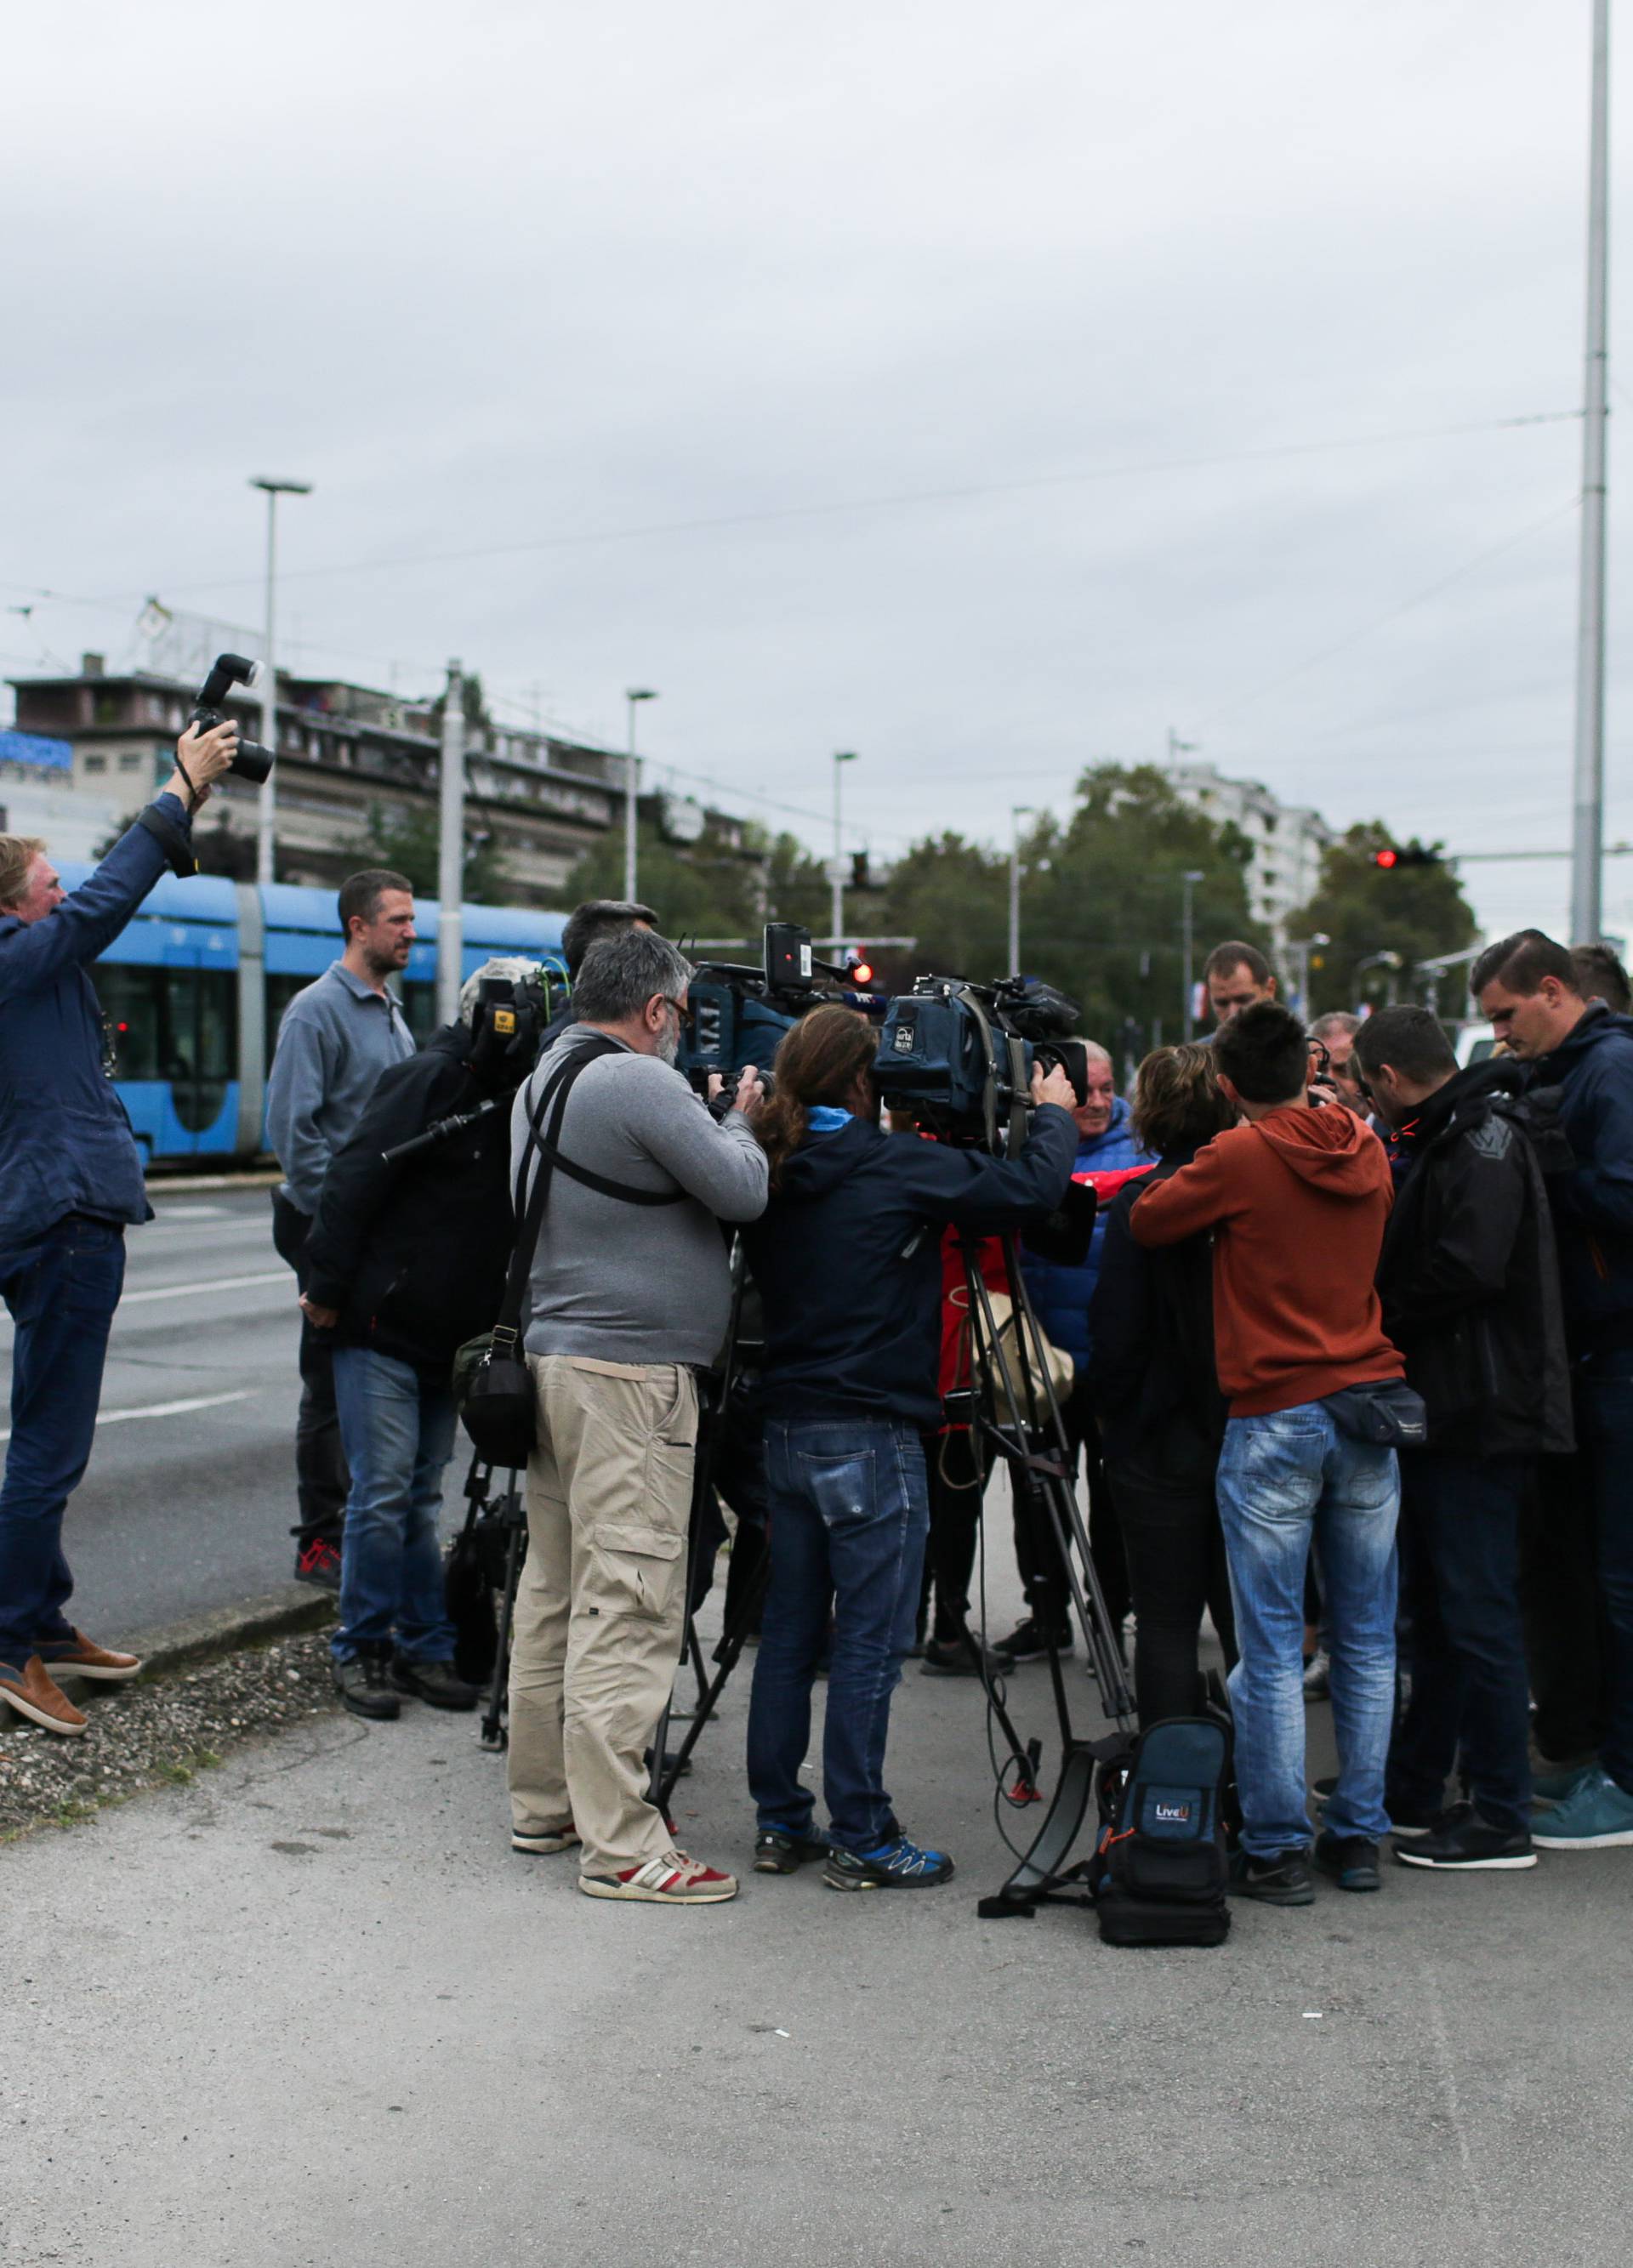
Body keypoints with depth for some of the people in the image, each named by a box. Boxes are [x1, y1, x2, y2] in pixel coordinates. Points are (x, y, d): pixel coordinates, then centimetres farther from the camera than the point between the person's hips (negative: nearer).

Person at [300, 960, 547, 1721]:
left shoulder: (516, 1095, 12)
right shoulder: (430, 1079, -11)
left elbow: (513, 1216, 17)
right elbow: (353, 1180, -16)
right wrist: (325, 1287, -17)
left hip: (449, 1338, 7)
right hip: (380, 1327, -7)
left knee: (421, 1496, 11)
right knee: (383, 1493, -4)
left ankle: (424, 1648, 16)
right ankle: (361, 1649, 7)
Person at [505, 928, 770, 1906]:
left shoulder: (543, 1082, 16)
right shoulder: (639, 1083, -14)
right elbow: (741, 1191, -12)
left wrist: (714, 1121, 16)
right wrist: (740, 1121, 6)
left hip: (553, 1351, 10)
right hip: (631, 1370, -10)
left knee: (555, 1592, 15)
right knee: (628, 1606, -8)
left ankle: (544, 1802, 24)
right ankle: (621, 1846, -6)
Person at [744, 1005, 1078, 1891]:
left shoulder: (777, 1173, 5)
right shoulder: (897, 1167, -13)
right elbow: (1030, 1189, -13)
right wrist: (1053, 1115, 7)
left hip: (788, 1426, 7)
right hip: (871, 1436, -7)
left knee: (789, 1630, 13)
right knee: (871, 1643, 0)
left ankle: (780, 1821, 20)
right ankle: (861, 1840, 6)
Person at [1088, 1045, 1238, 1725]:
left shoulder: (1142, 1203, -12)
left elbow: (1116, 1333, -11)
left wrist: (1111, 1410, 5)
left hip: (1162, 1439, -4)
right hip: (1253, 1433, 4)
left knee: (1166, 1622, 4)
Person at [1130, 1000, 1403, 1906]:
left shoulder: (1239, 1159, -9)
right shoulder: (1366, 1152, 7)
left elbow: (1145, 1221, 2)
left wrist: (1186, 1176, 17)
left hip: (1276, 1418, -5)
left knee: (1271, 1650, 1)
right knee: (1367, 1642, 11)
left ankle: (1275, 1848, 5)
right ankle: (1358, 1836, 18)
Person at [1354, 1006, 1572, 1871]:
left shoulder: (1483, 1139, -13)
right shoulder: (1438, 1138, 17)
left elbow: (1468, 1269, -24)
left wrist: (1381, 1321, -12)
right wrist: (1385, 1323, 6)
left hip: (1477, 1413, -10)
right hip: (1436, 1409, 10)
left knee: (1476, 1612, -5)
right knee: (1436, 1607, 16)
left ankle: (1502, 1819, 1)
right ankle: (1411, 1791, 25)